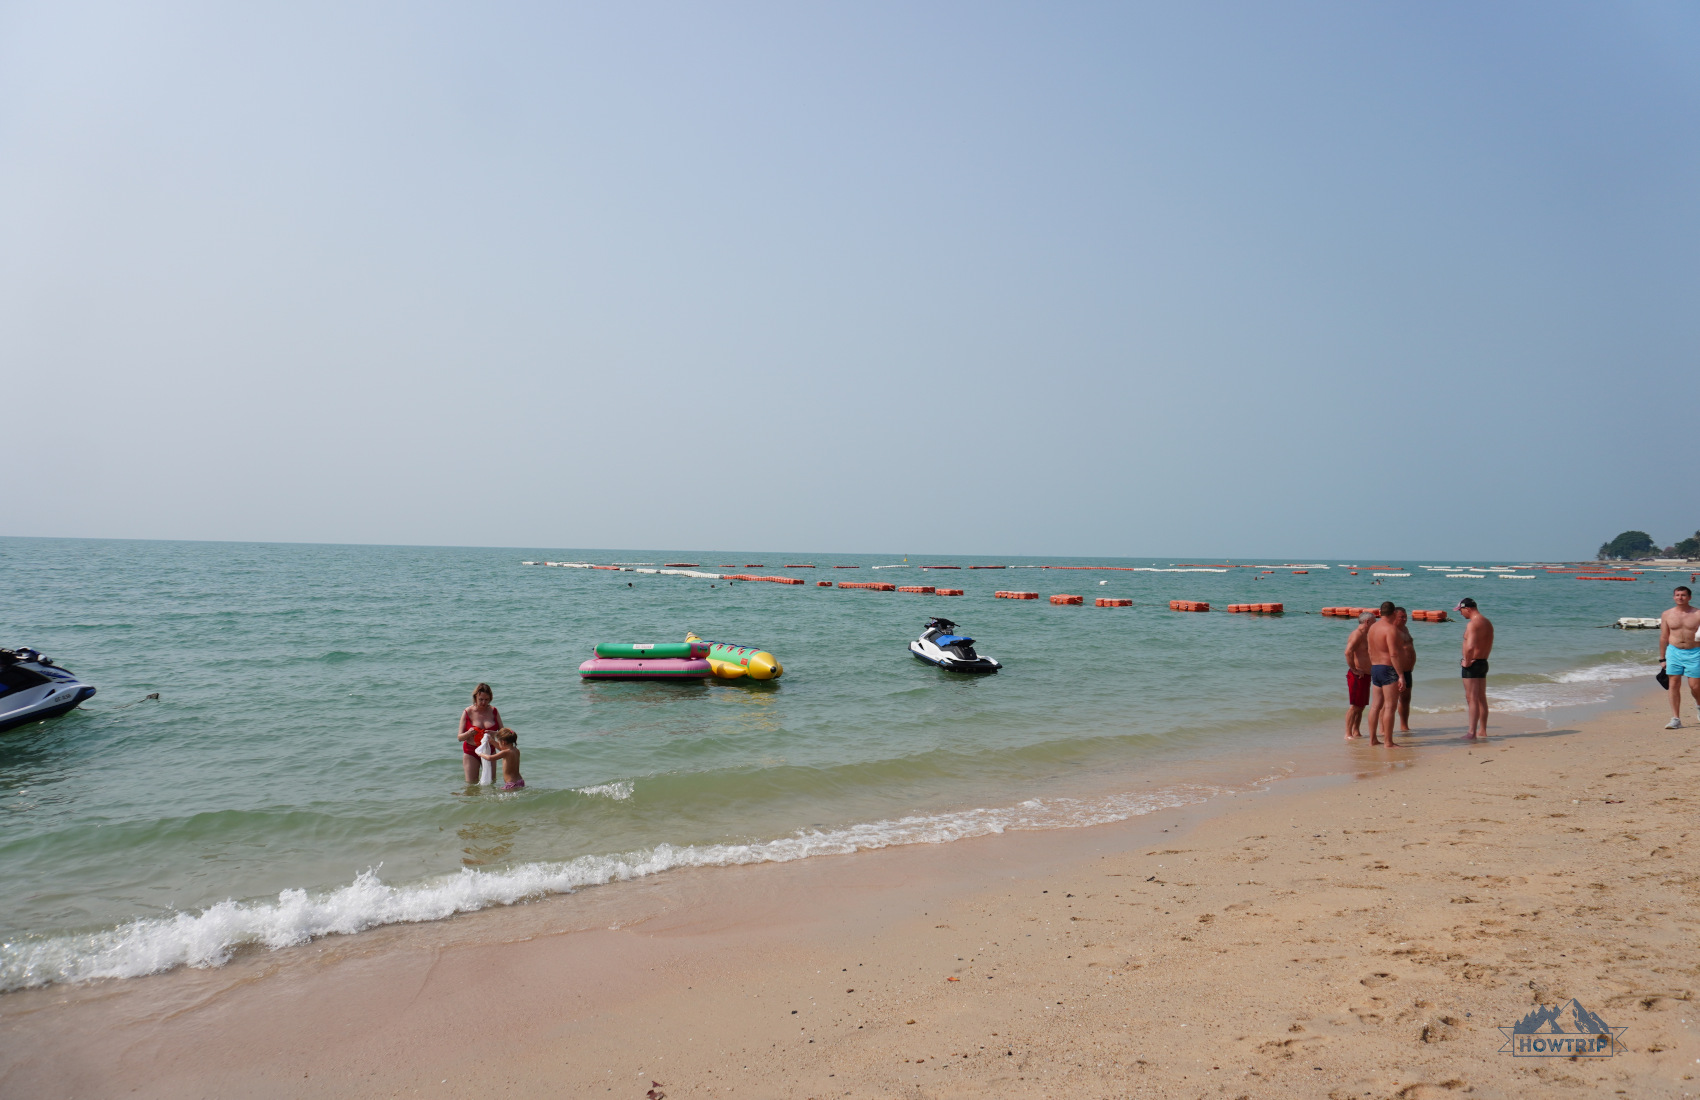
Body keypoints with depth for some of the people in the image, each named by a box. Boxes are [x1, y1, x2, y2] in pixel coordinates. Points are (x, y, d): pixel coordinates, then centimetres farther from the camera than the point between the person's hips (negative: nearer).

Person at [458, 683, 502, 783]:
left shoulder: (493, 711, -2)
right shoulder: (467, 712, -9)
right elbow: (460, 737, -7)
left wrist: (493, 733, -25)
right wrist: (469, 733, -29)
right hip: (471, 752, -2)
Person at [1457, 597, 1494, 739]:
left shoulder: (1472, 624, -19)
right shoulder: (1487, 623, 13)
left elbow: (1470, 646, -31)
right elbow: (1489, 646, 18)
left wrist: (1467, 662, -18)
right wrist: (1482, 658, 12)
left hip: (1472, 664, -10)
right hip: (1483, 662, 10)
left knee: (1471, 698, -6)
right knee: (1481, 698, 15)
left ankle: (1472, 733, -5)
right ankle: (1482, 731, 23)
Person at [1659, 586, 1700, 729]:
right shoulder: (1667, 614, 5)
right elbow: (1664, 637, 10)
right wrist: (1663, 658, 11)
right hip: (1674, 652, 2)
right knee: (1674, 685, -3)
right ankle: (1675, 719, 0)